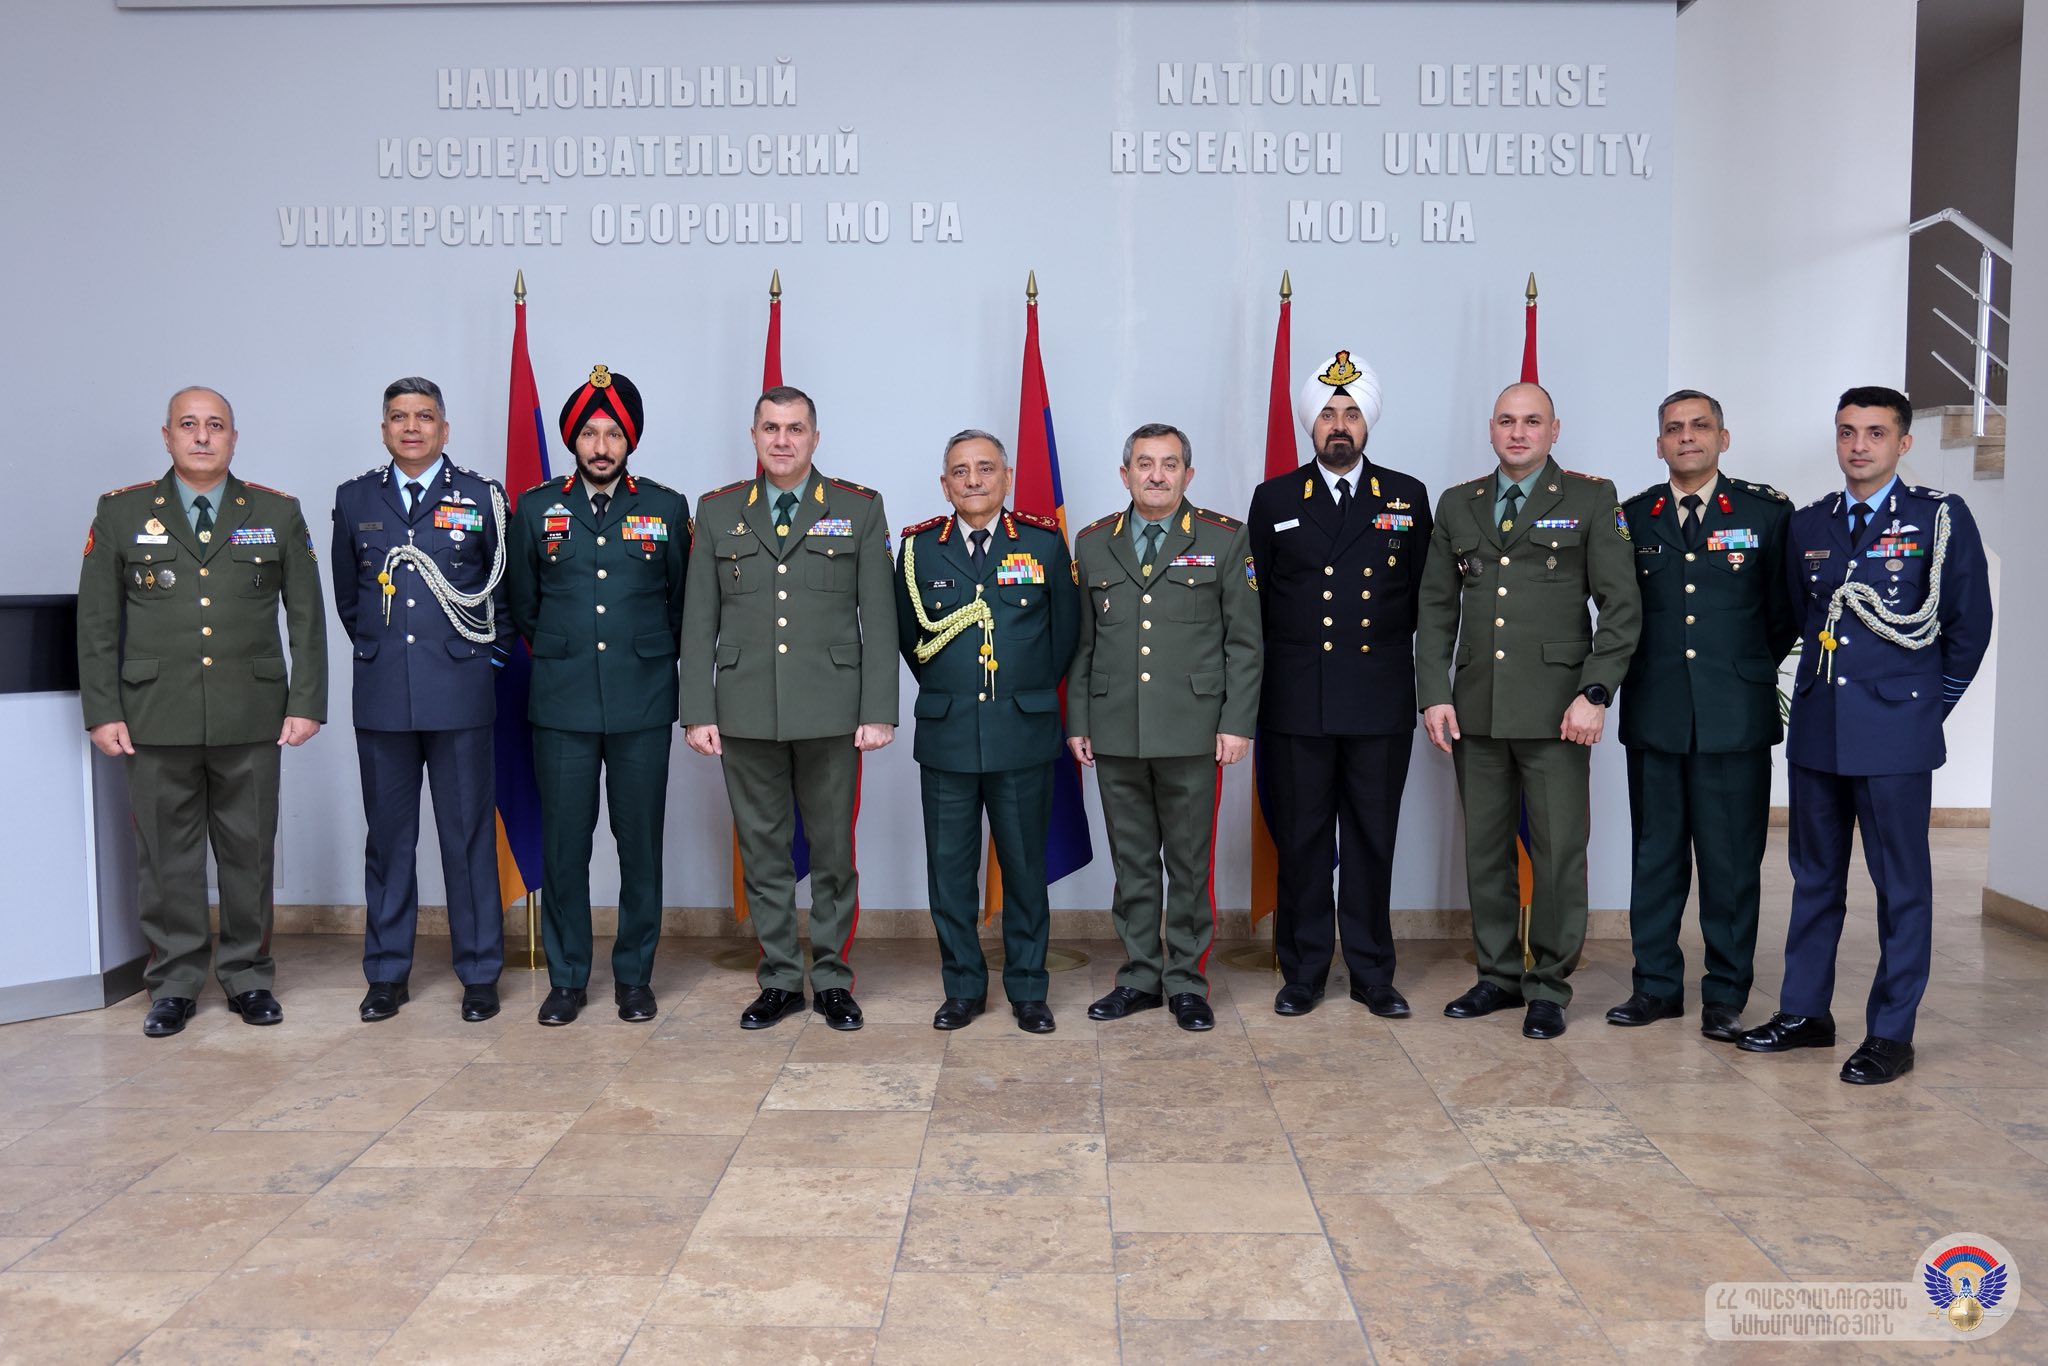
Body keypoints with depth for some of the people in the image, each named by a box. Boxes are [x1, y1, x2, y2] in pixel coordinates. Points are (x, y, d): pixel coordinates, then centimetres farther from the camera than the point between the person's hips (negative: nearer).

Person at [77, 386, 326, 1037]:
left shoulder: (278, 513, 7)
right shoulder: (120, 512, 7)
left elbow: (307, 616, 6)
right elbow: (96, 621, 6)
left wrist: (306, 703, -1)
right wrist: (102, 711, 0)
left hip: (251, 718, 0)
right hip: (155, 719, 0)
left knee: (249, 853, 7)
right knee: (167, 856, 6)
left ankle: (248, 976, 19)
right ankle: (174, 983, 18)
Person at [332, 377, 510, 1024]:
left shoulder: (481, 497, 3)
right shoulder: (354, 499, 10)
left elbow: (506, 591, 10)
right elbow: (346, 594, 20)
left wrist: (489, 653, 6)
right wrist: (373, 648, 14)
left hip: (460, 693, -2)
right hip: (381, 695, 2)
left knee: (469, 835, 2)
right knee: (388, 836, 9)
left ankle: (479, 974, 12)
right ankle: (387, 973, 20)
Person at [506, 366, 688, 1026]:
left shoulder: (667, 508, 5)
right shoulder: (536, 507, 6)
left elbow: (682, 602, 13)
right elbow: (521, 602, 16)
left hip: (643, 705, 0)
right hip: (562, 705, 0)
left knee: (641, 843, 4)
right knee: (563, 842, 3)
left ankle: (634, 976, 18)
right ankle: (566, 977, 17)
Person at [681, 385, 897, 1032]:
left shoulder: (860, 510, 4)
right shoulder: (717, 512, 9)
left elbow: (877, 618, 1)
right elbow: (700, 621, 7)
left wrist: (878, 711, -6)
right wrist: (698, 712, 1)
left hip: (831, 711, -1)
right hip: (746, 711, 2)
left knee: (834, 851, 6)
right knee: (762, 851, 8)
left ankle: (832, 979, 20)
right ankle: (780, 979, 21)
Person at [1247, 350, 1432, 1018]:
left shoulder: (1407, 496, 8)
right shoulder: (1274, 499, 7)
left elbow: (1422, 597, 9)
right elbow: (1256, 599, 8)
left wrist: (1393, 658, 4)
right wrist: (1273, 666, 5)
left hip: (1381, 703, 1)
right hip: (1295, 703, 0)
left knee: (1372, 839, 7)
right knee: (1299, 840, 5)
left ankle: (1372, 973, 19)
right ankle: (1303, 971, 18)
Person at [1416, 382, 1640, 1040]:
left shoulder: (1592, 499, 2)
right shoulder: (1457, 505, 12)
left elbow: (1621, 606, -2)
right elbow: (1435, 608, 12)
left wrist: (1595, 693, -11)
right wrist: (1434, 695, 3)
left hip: (1556, 708, -3)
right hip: (1476, 709, 4)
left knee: (1560, 852, 1)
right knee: (1484, 849, 10)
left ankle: (1549, 985, 15)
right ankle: (1498, 975, 23)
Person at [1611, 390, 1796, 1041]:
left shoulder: (1768, 511, 3)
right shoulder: (1632, 516, 8)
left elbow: (1785, 611, 8)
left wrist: (1751, 670, 9)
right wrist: (1646, 669, 8)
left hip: (1736, 717, -2)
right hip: (1655, 714, 2)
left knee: (1733, 860, 3)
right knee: (1654, 854, 8)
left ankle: (1726, 995, 15)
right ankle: (1657, 985, 20)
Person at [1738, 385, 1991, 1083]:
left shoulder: (1940, 516, -3)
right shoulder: (1809, 524, 10)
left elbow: (1971, 621, 1)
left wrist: (1932, 701, 5)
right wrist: (1826, 683, 16)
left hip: (1894, 734, -4)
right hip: (1817, 729, 5)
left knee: (1901, 883, 2)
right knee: (1814, 875, 11)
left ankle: (1892, 1034, 10)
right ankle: (1805, 1012, 22)